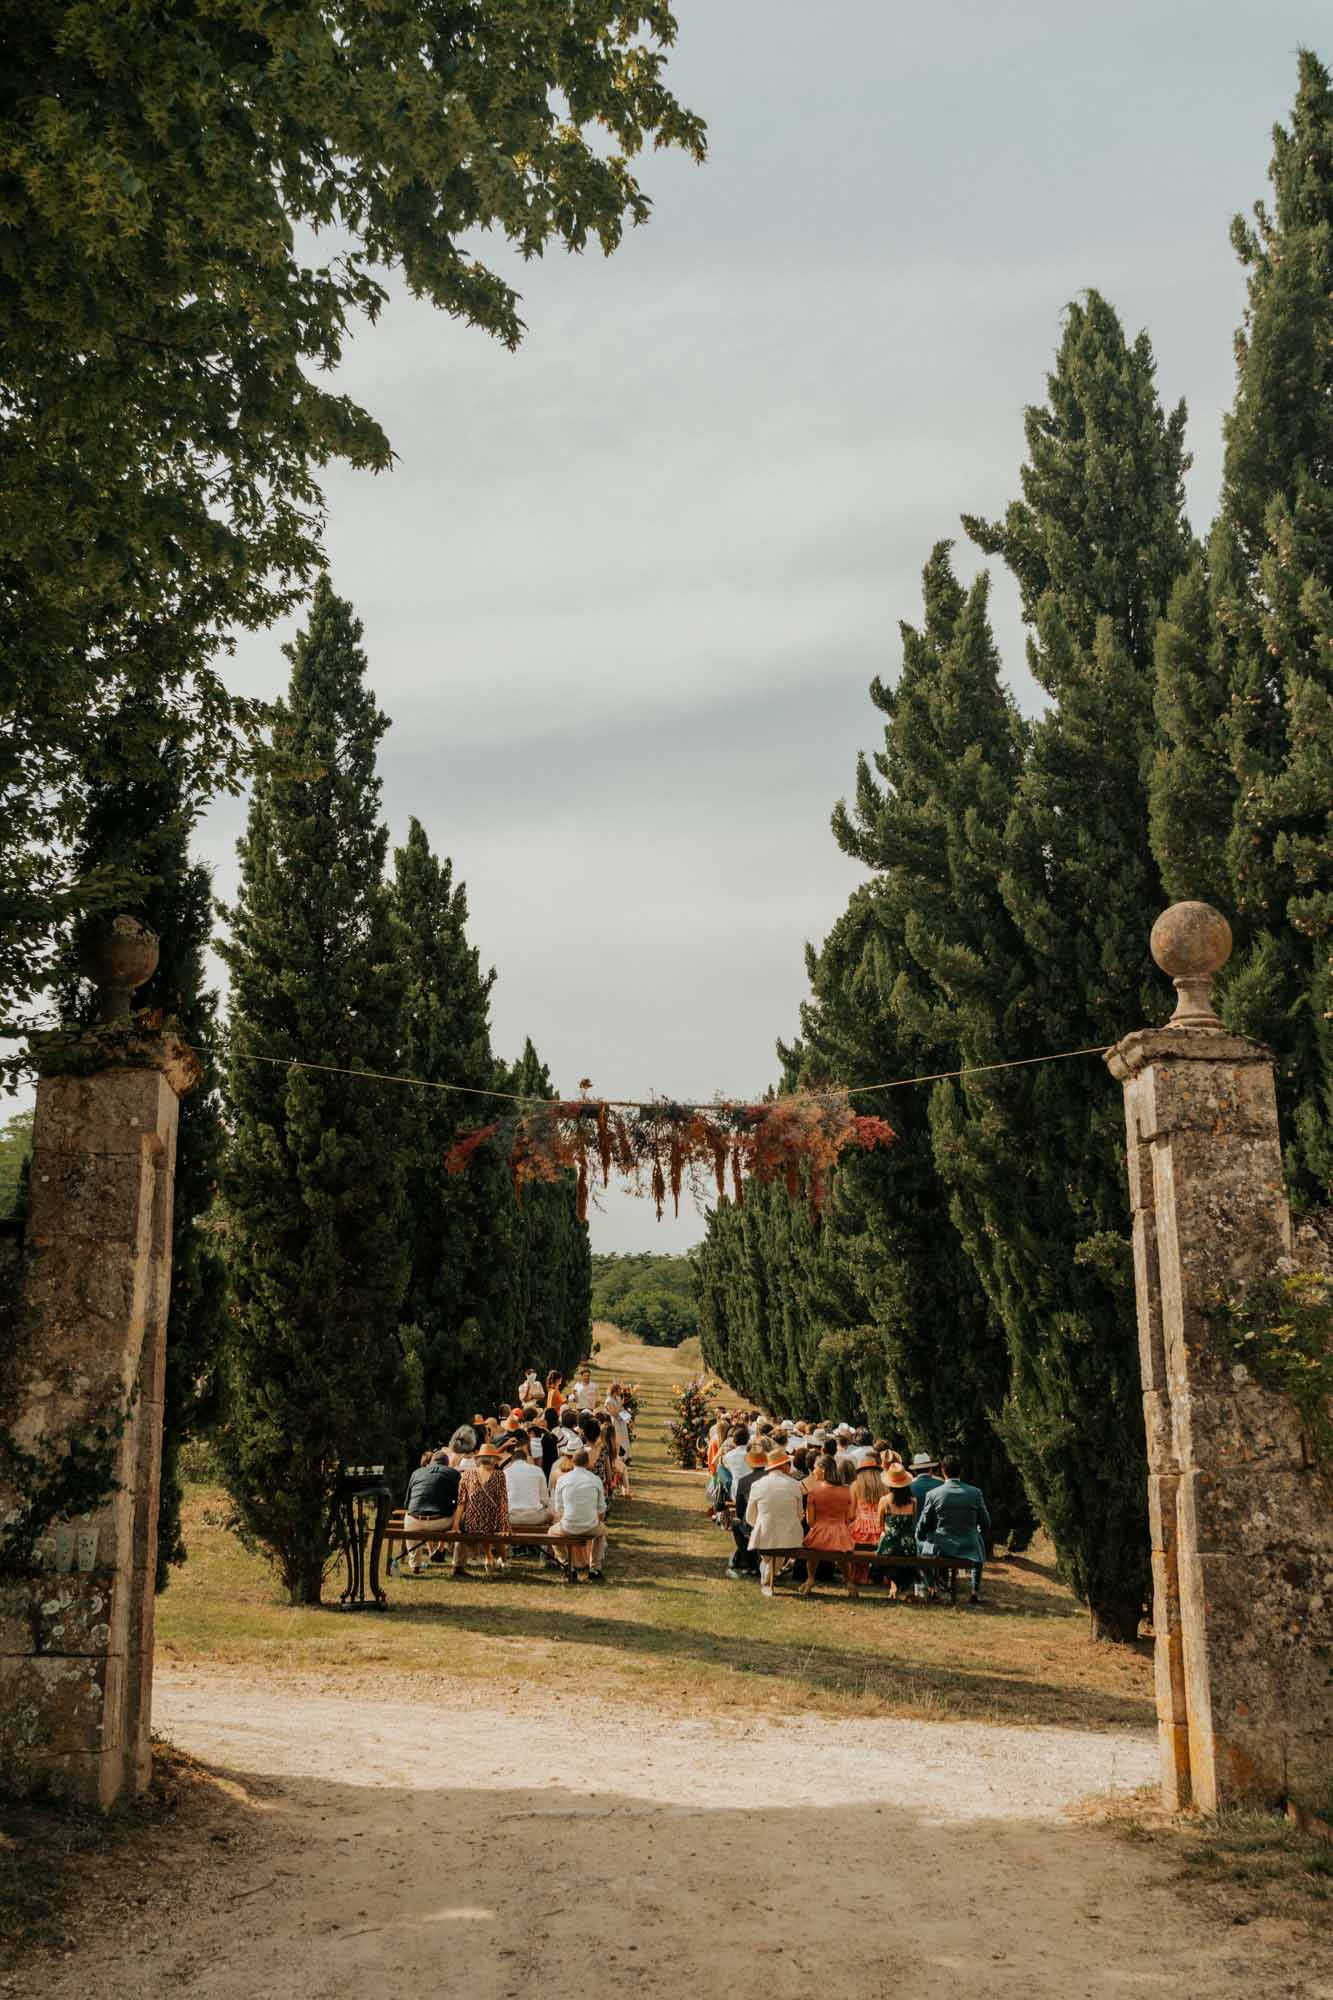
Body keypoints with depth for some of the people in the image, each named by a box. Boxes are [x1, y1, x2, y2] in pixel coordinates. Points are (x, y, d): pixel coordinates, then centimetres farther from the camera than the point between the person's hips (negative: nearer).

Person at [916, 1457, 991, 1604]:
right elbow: (985, 1525, 1)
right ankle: (975, 1591, 30)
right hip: (968, 1550, 1)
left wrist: (919, 1540, 19)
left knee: (921, 1545, 32)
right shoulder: (976, 1493, -7)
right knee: (979, 1549, 37)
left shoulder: (933, 1494, -10)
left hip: (940, 1549, -1)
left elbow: (921, 1527, -3)